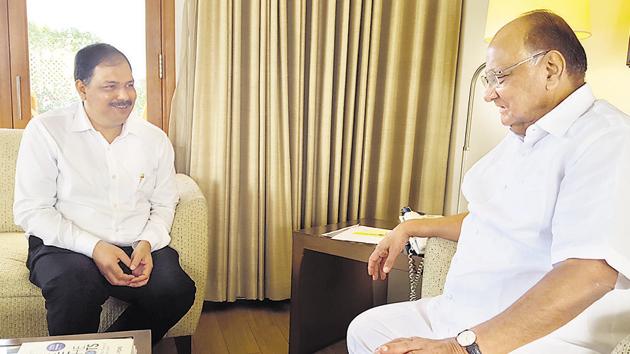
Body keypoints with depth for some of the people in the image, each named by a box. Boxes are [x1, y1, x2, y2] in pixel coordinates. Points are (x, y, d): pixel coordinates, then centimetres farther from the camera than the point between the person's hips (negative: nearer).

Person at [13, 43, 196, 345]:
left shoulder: (154, 138, 7)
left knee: (177, 290, -26)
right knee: (74, 289, -36)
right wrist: (94, 248, -18)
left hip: (139, 247, 3)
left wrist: (147, 243, -9)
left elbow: (164, 204, 13)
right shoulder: (45, 131, -4)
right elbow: (29, 210, -6)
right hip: (66, 247, -2)